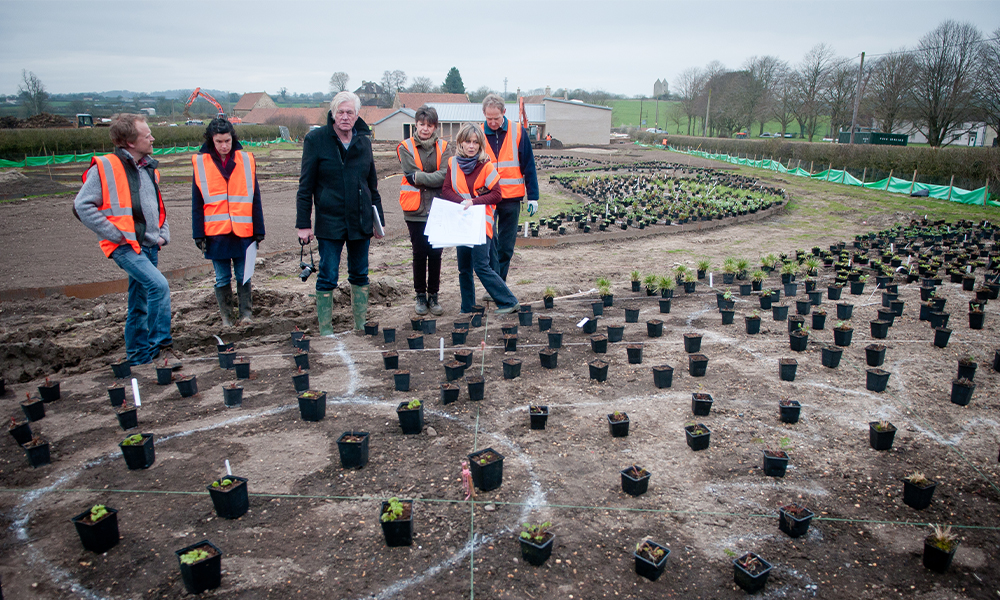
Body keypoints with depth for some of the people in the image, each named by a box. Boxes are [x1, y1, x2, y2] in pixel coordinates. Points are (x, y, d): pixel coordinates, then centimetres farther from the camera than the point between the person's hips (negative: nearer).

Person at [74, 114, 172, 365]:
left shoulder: (149, 168, 14)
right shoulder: (105, 167, -9)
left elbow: (159, 207, 26)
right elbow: (82, 206, -11)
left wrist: (163, 234, 11)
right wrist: (115, 235, -14)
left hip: (149, 247, 7)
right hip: (125, 247, -7)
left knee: (139, 305, 12)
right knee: (158, 284, -26)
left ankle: (139, 358, 21)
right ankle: (159, 341, -14)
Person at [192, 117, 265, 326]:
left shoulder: (246, 160, 3)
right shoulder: (200, 163, 2)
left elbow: (255, 199, 6)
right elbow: (197, 203, 4)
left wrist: (258, 231, 4)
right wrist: (198, 234, -1)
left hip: (243, 231, 0)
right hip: (215, 232, 0)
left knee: (243, 276, 6)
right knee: (222, 279, 8)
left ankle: (246, 313, 19)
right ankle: (226, 317, 19)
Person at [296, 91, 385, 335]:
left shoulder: (363, 141, 8)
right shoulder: (315, 139, -4)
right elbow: (305, 186, -4)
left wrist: (378, 218, 13)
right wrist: (303, 223, -8)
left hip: (361, 221, 4)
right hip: (329, 221, -4)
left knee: (360, 274, 11)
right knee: (328, 277, 0)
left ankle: (361, 326, 23)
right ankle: (325, 330, 12)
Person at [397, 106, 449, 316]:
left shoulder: (443, 147, 3)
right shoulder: (406, 147, 0)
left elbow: (444, 177, -10)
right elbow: (411, 176, -11)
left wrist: (419, 177, -13)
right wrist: (432, 178, -12)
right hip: (416, 210, -1)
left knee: (435, 253, 6)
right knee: (419, 253, 6)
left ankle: (433, 295, 17)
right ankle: (420, 295, 18)